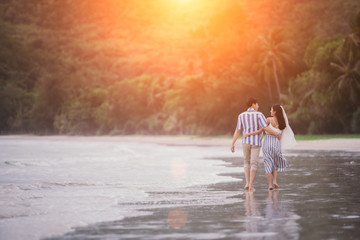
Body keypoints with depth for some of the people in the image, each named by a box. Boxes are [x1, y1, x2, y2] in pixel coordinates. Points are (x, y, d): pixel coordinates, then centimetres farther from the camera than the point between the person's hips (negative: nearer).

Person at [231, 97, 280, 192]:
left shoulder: (241, 115, -1)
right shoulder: (259, 115, -11)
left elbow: (237, 131, -3)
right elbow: (266, 128, -19)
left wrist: (233, 144, -3)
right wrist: (277, 134, -5)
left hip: (246, 142, 3)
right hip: (256, 143, -3)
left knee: (247, 162, 21)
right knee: (253, 164, 2)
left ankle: (247, 183, 9)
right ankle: (251, 186, -5)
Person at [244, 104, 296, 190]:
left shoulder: (269, 120, -10)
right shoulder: (281, 122, 2)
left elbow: (260, 131, -13)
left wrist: (248, 134, -6)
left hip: (267, 142, -3)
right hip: (276, 143, 3)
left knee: (268, 164, 4)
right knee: (275, 162, 22)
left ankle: (270, 184, 1)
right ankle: (275, 181, 5)